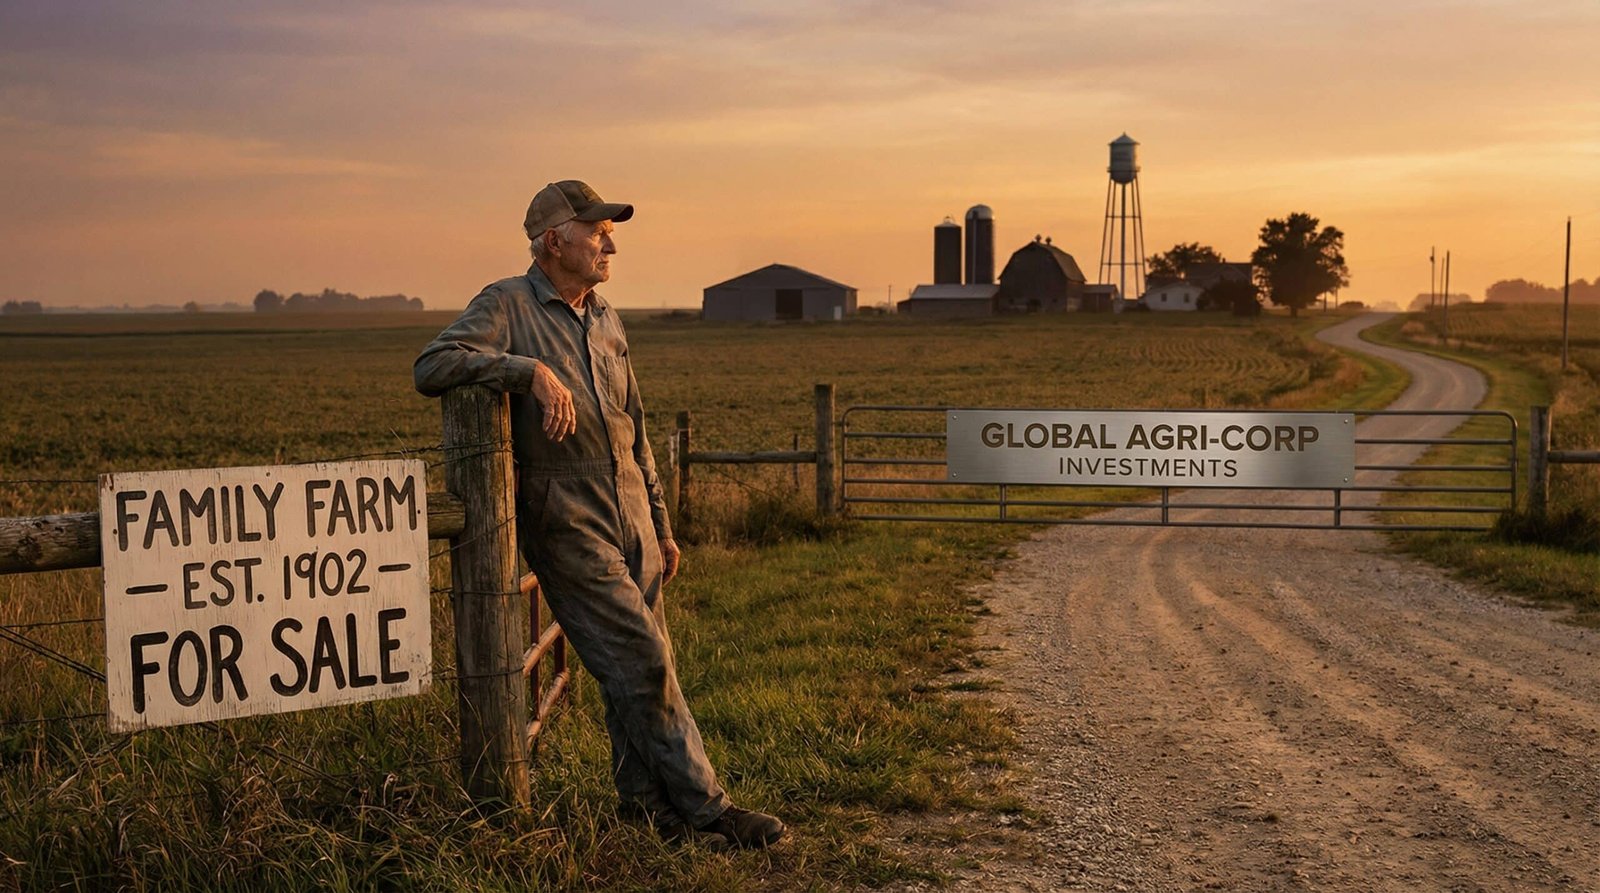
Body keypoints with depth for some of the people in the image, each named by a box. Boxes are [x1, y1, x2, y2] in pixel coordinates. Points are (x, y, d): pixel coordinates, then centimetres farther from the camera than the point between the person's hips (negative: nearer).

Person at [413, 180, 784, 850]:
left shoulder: (605, 319, 17)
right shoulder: (507, 305, -4)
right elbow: (432, 367, -20)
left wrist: (661, 523, 21)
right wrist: (533, 370, -28)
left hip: (630, 518, 7)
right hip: (566, 523, -7)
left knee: (642, 665, 8)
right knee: (641, 663, -8)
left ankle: (646, 797, 20)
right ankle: (703, 806, -2)